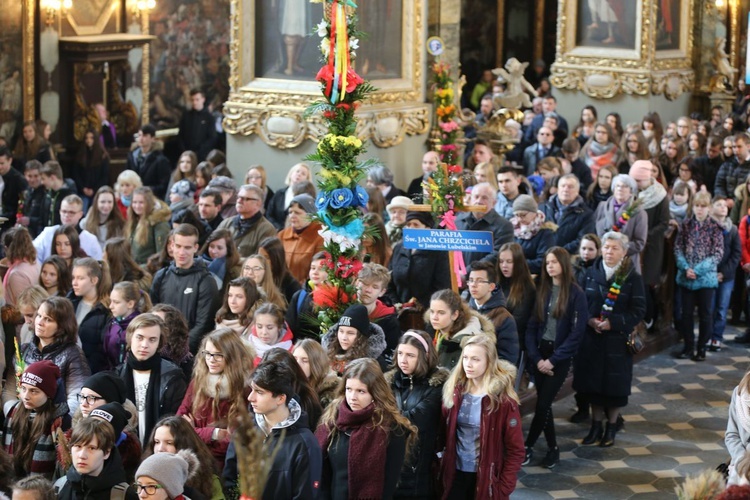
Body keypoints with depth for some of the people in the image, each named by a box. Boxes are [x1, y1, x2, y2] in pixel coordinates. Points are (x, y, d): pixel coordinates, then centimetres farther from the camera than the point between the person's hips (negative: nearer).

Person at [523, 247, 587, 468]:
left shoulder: (576, 294, -8)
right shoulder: (542, 291, 6)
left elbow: (576, 332, -11)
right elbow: (532, 326, 4)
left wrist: (553, 360, -13)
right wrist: (536, 358, -8)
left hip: (561, 355, -4)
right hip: (540, 353, 4)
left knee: (543, 403, -8)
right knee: (543, 403, 6)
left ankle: (527, 447, 6)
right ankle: (552, 448, 18)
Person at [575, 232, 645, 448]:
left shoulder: (633, 278, -5)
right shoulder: (591, 273, 3)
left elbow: (638, 311, -7)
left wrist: (612, 323, -17)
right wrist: (589, 320, -14)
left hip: (617, 340, -2)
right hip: (591, 338, 2)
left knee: (615, 384, 4)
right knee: (592, 382, 7)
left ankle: (611, 428, 19)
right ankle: (596, 426, 20)